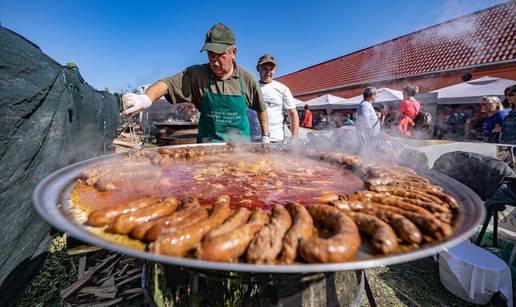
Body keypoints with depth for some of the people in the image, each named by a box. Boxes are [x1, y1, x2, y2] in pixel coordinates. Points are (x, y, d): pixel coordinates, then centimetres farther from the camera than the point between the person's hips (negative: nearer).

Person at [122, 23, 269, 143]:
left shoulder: (247, 79, -5)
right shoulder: (196, 74, -8)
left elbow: (261, 109, 7)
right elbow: (167, 83, -20)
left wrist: (265, 137, 8)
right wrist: (146, 99, -40)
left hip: (241, 145, 1)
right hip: (207, 145, 0)